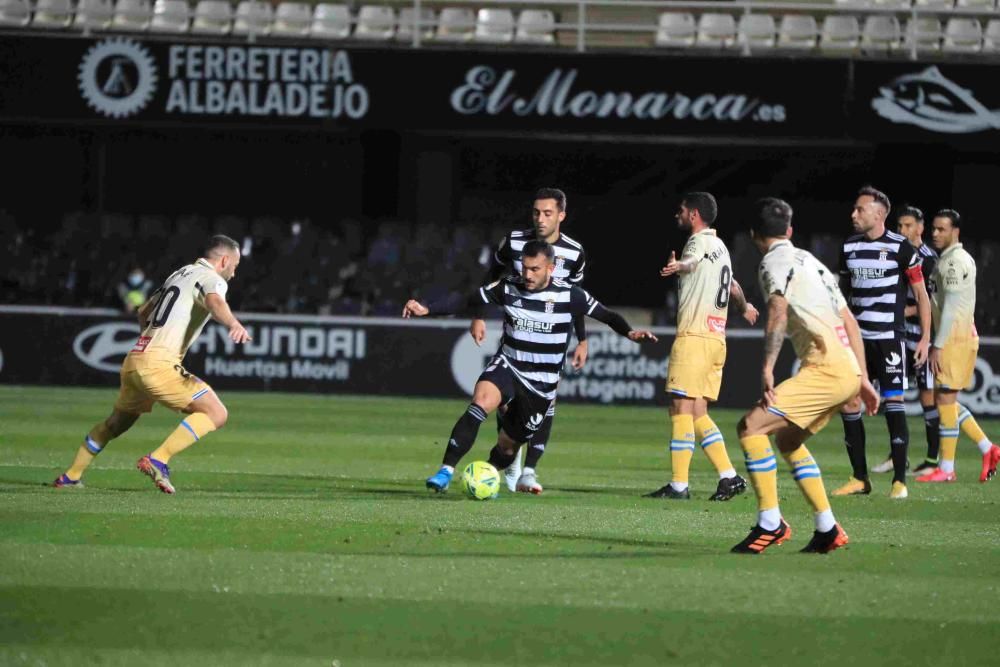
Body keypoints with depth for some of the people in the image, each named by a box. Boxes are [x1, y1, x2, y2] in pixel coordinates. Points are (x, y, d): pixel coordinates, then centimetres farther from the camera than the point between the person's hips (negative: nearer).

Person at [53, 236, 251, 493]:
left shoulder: (180, 274, 24)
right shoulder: (212, 279, -2)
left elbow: (143, 311, 35)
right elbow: (214, 301, -28)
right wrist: (233, 323, -47)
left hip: (134, 358, 9)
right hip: (159, 364, -9)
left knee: (118, 421, 28)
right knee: (216, 414, -9)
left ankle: (70, 476, 35)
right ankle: (158, 460, -18)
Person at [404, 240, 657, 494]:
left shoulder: (568, 295, -10)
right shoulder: (508, 288, -6)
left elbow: (606, 315, -3)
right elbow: (465, 303, -1)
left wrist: (629, 332, -22)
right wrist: (425, 309, -12)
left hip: (541, 384, 0)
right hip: (506, 367, 0)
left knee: (508, 444, 7)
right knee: (480, 403, -31)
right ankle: (445, 473, -33)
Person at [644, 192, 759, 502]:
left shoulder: (700, 241, -5)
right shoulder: (720, 246, 22)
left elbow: (692, 261, -31)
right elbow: (733, 285, 41)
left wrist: (678, 266, -55)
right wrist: (745, 306, 62)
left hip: (694, 336, -9)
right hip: (717, 338, 9)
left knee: (682, 408, -9)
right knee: (698, 413, 11)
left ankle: (679, 485, -12)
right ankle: (729, 477, 5)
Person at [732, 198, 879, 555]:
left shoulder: (775, 262, -2)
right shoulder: (810, 261, 25)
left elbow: (778, 313, -20)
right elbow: (850, 323, 25)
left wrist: (767, 367, -27)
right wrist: (863, 379, 27)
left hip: (825, 368, -9)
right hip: (849, 370, 9)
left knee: (752, 426, -12)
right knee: (788, 439, 24)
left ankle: (770, 523, -14)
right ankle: (827, 530, 22)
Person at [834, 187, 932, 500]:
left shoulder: (900, 247, -6)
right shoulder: (849, 247, 9)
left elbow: (921, 294, -2)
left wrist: (925, 337, -6)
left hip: (889, 337, -5)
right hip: (857, 338, 5)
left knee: (894, 403, -9)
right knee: (848, 404, 0)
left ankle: (900, 481, -6)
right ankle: (860, 479, 9)